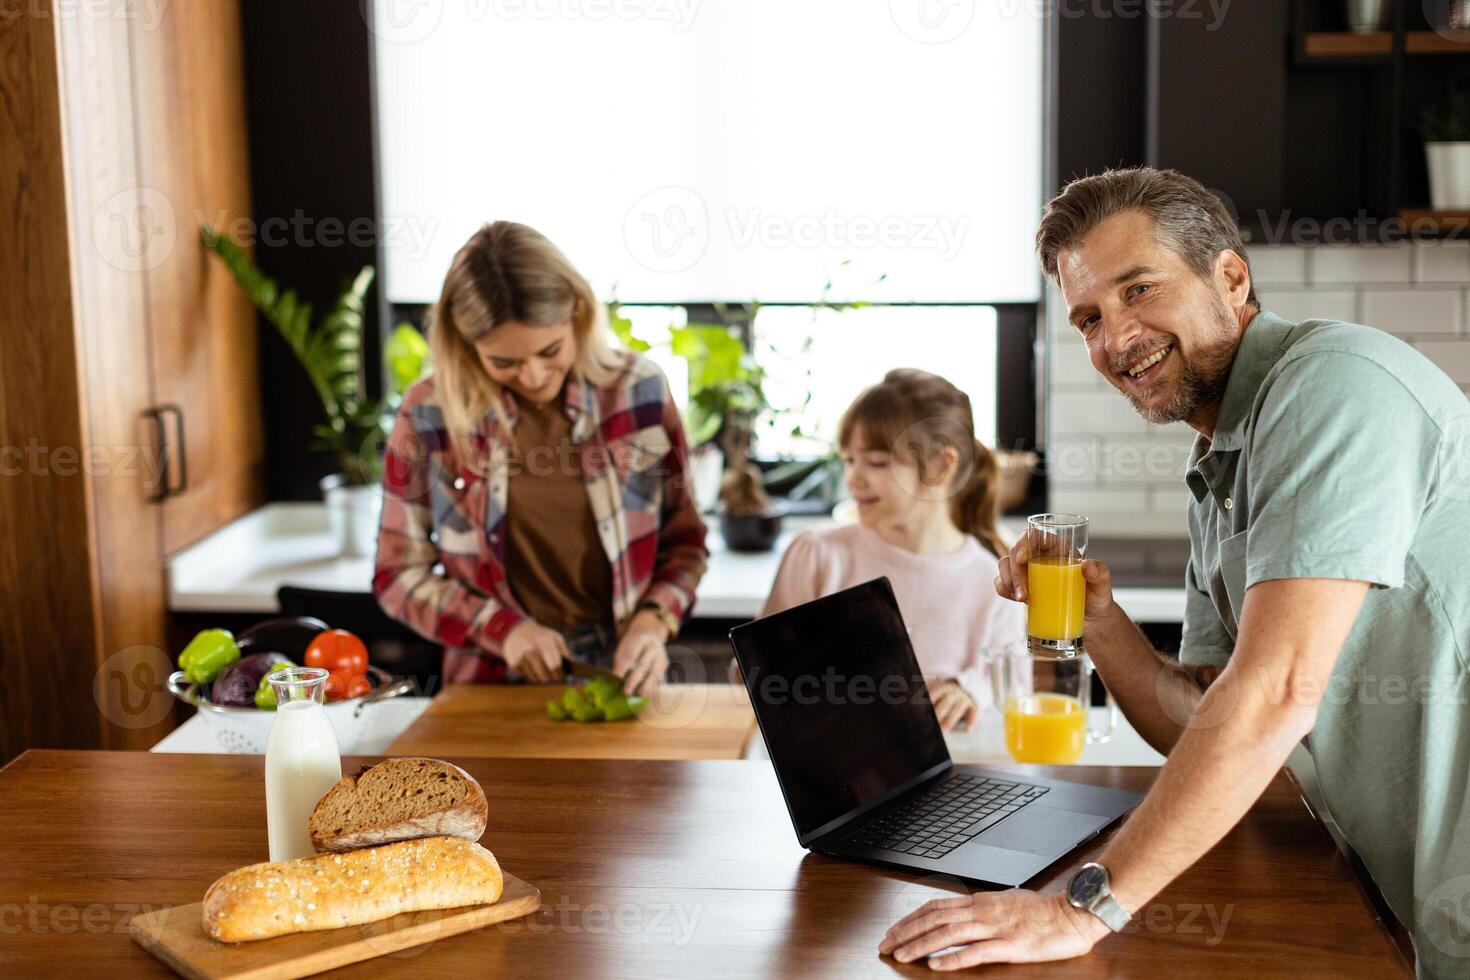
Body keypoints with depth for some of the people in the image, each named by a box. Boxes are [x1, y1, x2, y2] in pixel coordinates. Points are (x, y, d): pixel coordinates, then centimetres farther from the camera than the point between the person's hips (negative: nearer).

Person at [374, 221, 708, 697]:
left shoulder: (639, 389, -2)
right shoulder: (428, 415, -5)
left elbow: (684, 540, 8)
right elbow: (400, 575, 3)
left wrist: (653, 621, -9)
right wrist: (503, 628, -10)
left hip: (620, 677, 3)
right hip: (494, 689, -3)